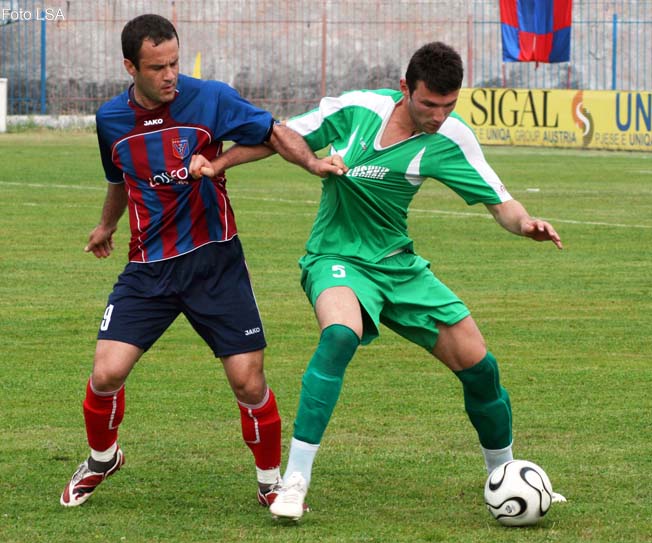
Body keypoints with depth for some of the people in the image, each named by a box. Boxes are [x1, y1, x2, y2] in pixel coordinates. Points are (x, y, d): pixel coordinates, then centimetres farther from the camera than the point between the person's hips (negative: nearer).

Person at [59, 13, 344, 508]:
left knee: (248, 380, -7)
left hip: (214, 260, -2)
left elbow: (273, 132, -5)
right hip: (148, 267, 2)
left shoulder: (210, 100, -9)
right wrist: (107, 225, 41)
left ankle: (271, 482, 16)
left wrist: (311, 161, -26)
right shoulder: (111, 120, 3)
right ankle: (102, 458, 20)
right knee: (107, 373, -10)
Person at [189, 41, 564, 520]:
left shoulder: (449, 139, -11)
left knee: (478, 365, 1)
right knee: (341, 334, -35)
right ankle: (294, 482, -32)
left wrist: (526, 224, -33)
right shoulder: (357, 109, -14)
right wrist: (218, 163, -11)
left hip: (397, 265, 3)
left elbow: (500, 204, -11)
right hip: (336, 259, -3)